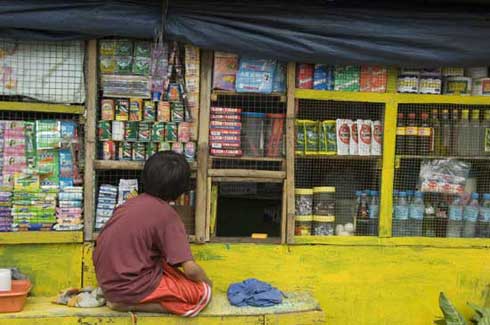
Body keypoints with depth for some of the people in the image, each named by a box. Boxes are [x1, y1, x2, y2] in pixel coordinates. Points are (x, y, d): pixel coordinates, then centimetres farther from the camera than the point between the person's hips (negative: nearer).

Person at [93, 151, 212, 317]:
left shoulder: (133, 202, 7)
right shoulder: (167, 215, -14)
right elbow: (190, 269, -17)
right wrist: (206, 280, 6)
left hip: (108, 281, 8)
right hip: (129, 287, -8)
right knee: (203, 293, -1)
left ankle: (122, 296, 8)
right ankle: (128, 304, -6)